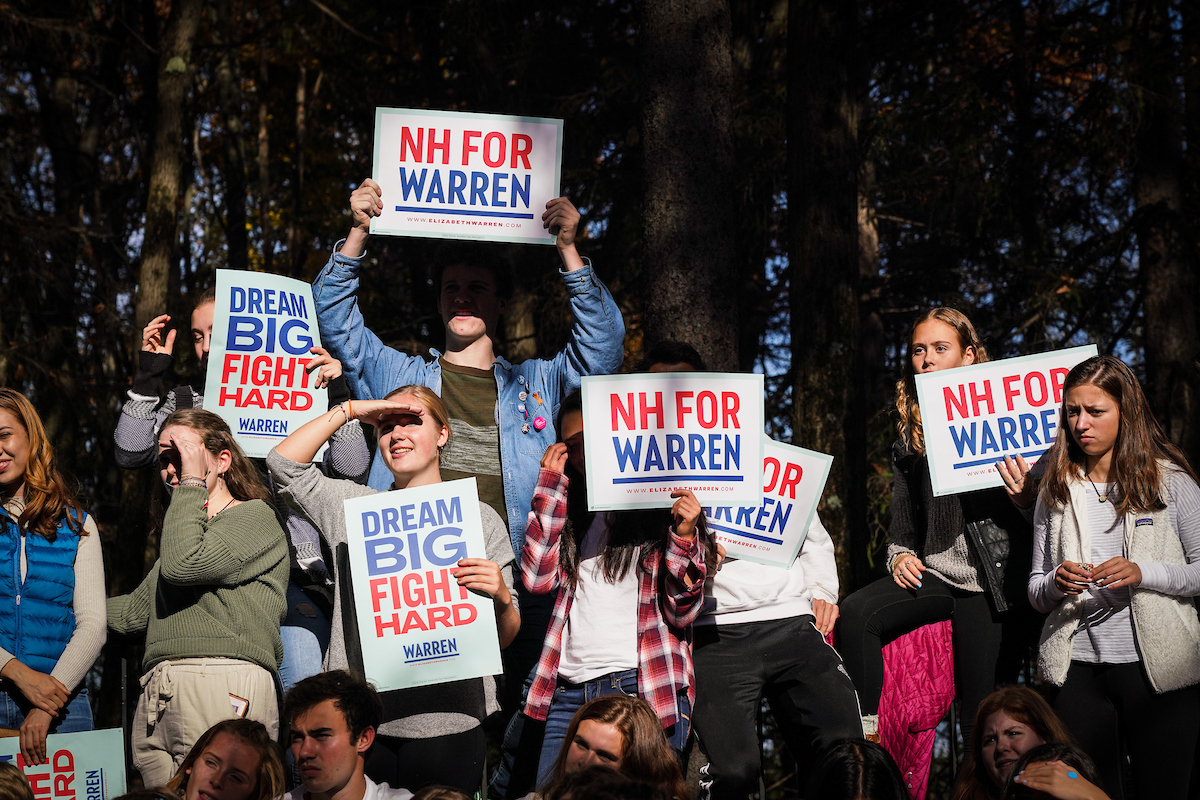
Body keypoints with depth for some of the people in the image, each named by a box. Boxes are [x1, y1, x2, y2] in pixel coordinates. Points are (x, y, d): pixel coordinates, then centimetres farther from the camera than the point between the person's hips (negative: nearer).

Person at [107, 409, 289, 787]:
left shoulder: (255, 517, 2)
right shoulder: (184, 529, 28)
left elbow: (183, 565, -14)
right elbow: (133, 611, 33)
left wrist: (192, 482, -4)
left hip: (224, 686, -8)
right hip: (156, 698, 8)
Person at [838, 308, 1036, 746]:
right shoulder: (909, 436, 13)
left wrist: (1024, 498, -22)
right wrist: (899, 554, 3)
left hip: (987, 578, -4)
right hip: (930, 571, 4)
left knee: (981, 715, 1)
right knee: (856, 611, -25)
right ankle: (864, 732, -19)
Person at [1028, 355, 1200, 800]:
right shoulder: (1057, 491, 10)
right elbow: (1036, 593, 11)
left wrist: (1143, 573, -16)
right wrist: (1056, 583, -11)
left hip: (1158, 666, -2)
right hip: (1078, 667, 2)